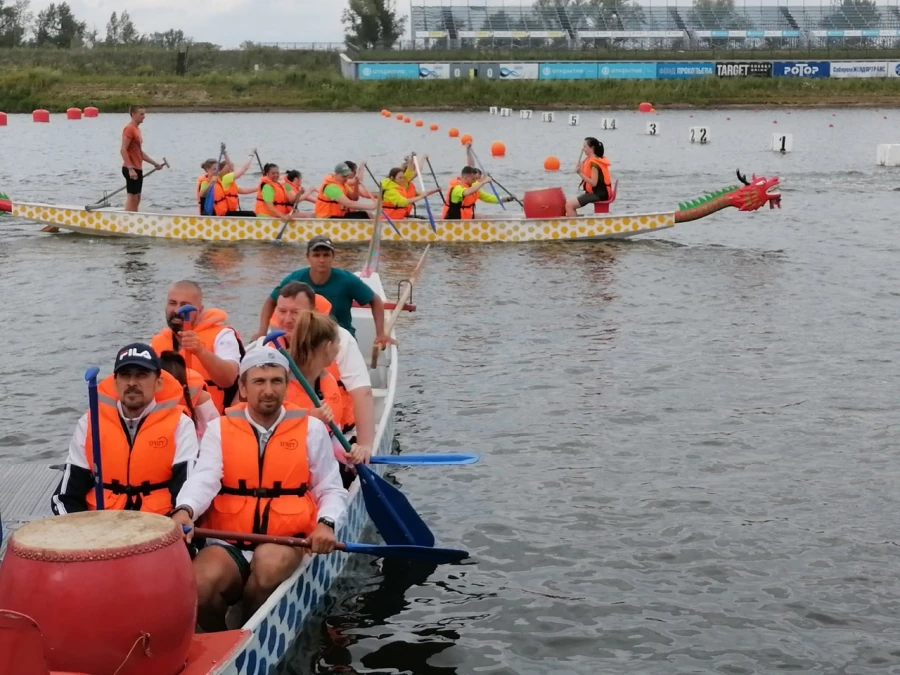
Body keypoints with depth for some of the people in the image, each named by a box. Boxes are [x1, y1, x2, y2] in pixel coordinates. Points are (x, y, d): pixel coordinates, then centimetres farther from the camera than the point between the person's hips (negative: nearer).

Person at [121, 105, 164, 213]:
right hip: (131, 169, -9)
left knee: (137, 198, 11)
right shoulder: (129, 129, -12)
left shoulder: (137, 129, 16)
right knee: (131, 197, -9)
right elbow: (123, 150, -20)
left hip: (138, 168, 9)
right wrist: (130, 168, -26)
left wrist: (154, 163, 19)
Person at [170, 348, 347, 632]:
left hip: (286, 542, -1)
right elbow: (204, 478, -11)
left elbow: (330, 489, 8)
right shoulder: (220, 428, 5)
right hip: (228, 543, 1)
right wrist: (185, 510, -33)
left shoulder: (311, 429, 5)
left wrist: (325, 523, -14)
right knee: (198, 585, -29)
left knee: (268, 566, -35)